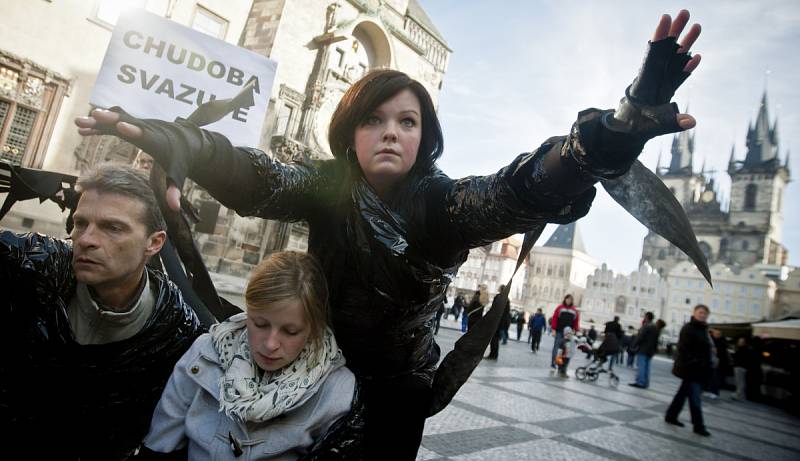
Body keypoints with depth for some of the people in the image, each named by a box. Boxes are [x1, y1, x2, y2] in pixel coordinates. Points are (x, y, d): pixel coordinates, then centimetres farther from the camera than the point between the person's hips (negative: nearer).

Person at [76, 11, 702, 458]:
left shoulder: (444, 203, -17)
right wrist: (185, 145, -48)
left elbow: (522, 191, -34)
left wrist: (619, 129, -51)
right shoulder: (326, 186, -11)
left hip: (398, 389, -1)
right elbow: (256, 180, -27)